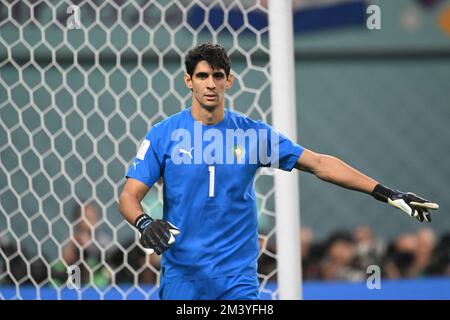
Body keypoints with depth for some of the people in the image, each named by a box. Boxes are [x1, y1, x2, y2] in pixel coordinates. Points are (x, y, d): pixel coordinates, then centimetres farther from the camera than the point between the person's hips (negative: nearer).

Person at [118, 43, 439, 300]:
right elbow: (130, 195, -2)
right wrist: (145, 223, -26)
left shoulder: (253, 134, 3)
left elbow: (319, 163, 4)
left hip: (238, 278, 1)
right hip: (181, 277, 0)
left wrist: (387, 193, -3)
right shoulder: (163, 134, -1)